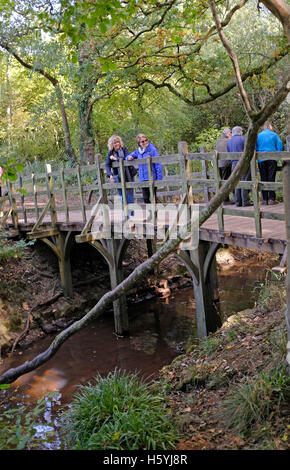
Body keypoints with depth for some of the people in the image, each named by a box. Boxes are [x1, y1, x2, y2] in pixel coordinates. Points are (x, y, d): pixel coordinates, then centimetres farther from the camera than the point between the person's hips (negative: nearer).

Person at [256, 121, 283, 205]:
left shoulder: (258, 136, 5)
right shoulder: (274, 135, 1)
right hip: (272, 160, -1)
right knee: (271, 179, 1)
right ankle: (271, 199, -3)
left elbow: (254, 148, 2)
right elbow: (280, 146, -2)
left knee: (263, 179, 5)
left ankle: (264, 199, 2)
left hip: (261, 160, 1)